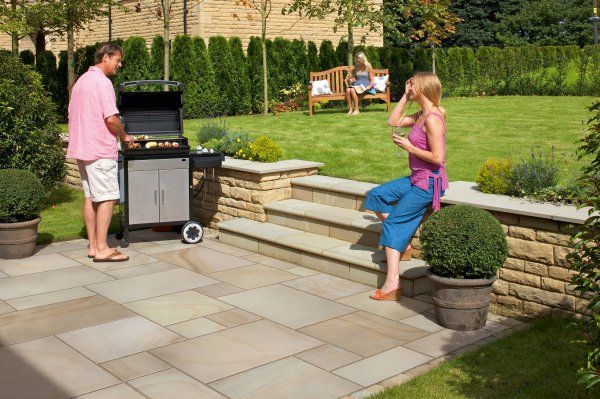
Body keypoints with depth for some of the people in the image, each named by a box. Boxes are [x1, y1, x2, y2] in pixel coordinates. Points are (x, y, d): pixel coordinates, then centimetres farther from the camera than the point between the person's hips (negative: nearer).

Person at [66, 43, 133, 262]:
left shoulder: (81, 81, 18)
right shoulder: (102, 82, -12)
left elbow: (72, 116, 21)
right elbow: (111, 118, -20)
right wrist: (124, 135, -3)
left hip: (81, 147, 10)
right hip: (100, 150, -10)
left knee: (90, 197, 11)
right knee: (107, 198, -7)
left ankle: (93, 246, 14)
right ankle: (102, 249, -7)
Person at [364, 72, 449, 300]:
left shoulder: (432, 119, -19)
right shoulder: (420, 115, 11)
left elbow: (437, 157, -24)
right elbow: (394, 121, 20)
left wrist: (408, 146, -15)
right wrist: (405, 96, 12)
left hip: (429, 182, -10)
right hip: (416, 178, 10)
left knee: (393, 221, -12)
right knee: (375, 196, 7)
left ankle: (393, 283, -13)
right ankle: (403, 244, 9)